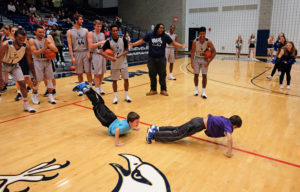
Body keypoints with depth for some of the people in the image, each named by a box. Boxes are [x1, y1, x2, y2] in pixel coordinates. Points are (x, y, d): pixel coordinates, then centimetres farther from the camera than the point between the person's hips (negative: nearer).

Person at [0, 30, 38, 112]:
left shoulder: (26, 47, -21)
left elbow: (30, 63, -9)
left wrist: (35, 77, -11)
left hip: (15, 65, 3)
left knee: (22, 83, -6)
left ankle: (26, 105, 8)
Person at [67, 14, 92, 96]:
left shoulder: (85, 30, 6)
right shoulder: (70, 32, 0)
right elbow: (70, 45, -3)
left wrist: (89, 52, -10)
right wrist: (72, 57, -10)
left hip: (85, 52, 1)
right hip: (76, 53, -1)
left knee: (88, 71, 0)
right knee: (79, 73, 7)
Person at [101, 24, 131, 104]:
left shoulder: (123, 39, -7)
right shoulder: (109, 42, -9)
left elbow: (127, 50, -3)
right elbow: (101, 52, -11)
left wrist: (121, 54, -22)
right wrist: (109, 57, -26)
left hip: (123, 63, 1)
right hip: (114, 64, -1)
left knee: (126, 79, 5)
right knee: (114, 80, 5)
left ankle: (126, 96, 21)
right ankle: (115, 97, 19)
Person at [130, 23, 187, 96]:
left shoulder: (165, 36, -1)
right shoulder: (150, 35, -1)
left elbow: (173, 43, 0)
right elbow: (142, 41, 5)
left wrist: (181, 46, -13)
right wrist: (132, 44, -3)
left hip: (161, 59, 0)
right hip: (151, 59, 0)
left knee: (162, 75, 6)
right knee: (152, 75, 9)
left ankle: (163, 90, 22)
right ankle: (153, 90, 24)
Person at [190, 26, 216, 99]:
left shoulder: (208, 42, -20)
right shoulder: (195, 41, -17)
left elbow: (214, 52, -14)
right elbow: (192, 52, -12)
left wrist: (209, 62, -20)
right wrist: (192, 62, -20)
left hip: (205, 59, -1)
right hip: (197, 58, 1)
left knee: (204, 75, -4)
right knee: (196, 75, 4)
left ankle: (203, 92, 2)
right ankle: (196, 89, 22)